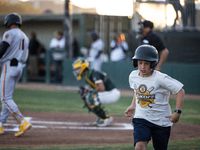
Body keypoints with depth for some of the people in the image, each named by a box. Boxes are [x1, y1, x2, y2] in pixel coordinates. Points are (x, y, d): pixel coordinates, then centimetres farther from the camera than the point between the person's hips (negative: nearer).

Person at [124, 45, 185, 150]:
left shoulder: (161, 79, -19)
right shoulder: (133, 76, -2)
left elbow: (180, 91, -14)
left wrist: (177, 112, -19)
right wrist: (133, 106, 9)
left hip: (161, 121, -2)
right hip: (141, 118, 3)